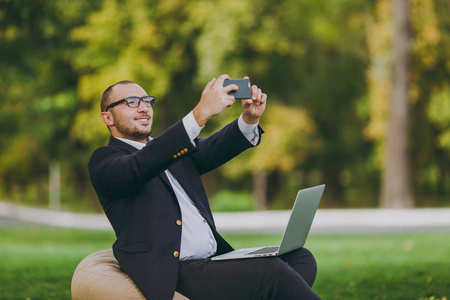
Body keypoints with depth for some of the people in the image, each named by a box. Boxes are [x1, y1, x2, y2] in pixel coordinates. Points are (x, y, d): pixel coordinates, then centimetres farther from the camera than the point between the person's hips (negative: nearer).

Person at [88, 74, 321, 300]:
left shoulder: (175, 146, 25)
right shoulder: (104, 161, 1)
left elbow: (215, 149, 6)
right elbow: (139, 167, -22)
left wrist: (249, 118, -16)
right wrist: (201, 113, -31)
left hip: (215, 258, 8)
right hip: (173, 273, -8)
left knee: (301, 258, -10)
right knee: (272, 271, -26)